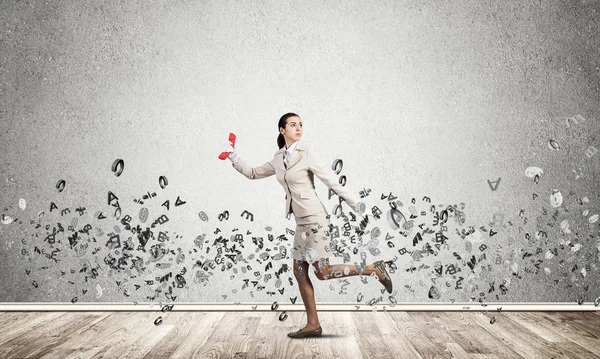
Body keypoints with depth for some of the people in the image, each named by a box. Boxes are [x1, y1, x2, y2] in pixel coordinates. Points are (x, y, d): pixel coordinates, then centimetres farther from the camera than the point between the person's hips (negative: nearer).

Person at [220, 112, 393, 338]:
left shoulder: (306, 152, -9)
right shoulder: (278, 159, 10)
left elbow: (330, 179, -10)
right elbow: (253, 173, 22)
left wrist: (356, 205, -9)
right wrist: (234, 158, 17)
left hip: (314, 218, -7)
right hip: (301, 222, 7)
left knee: (323, 272, -6)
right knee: (300, 272, 6)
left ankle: (375, 268, 7)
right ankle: (313, 324, 15)